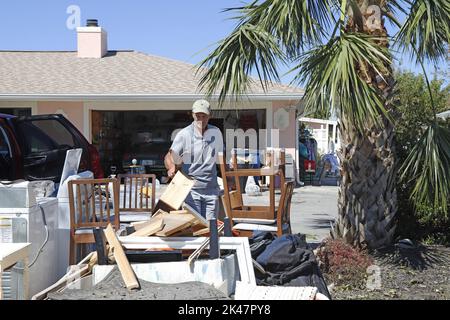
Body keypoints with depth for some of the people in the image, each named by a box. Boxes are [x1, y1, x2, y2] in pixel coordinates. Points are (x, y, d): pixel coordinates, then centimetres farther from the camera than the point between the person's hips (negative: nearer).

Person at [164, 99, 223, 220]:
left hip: (211, 189, 3)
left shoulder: (216, 133, 9)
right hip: (191, 188, -3)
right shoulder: (184, 134, -4)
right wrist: (171, 167, -33)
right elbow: (169, 156, -11)